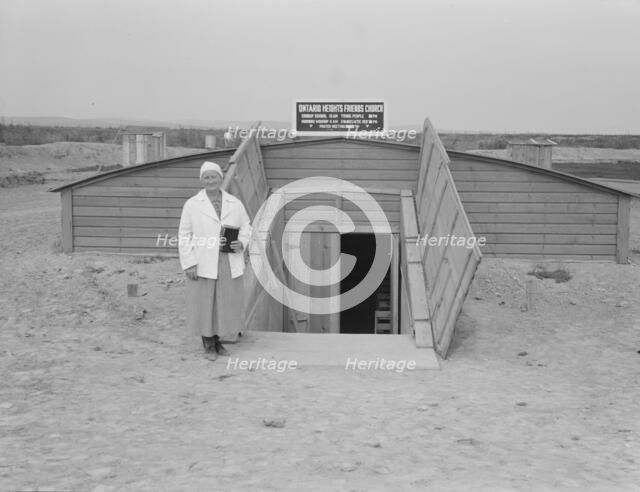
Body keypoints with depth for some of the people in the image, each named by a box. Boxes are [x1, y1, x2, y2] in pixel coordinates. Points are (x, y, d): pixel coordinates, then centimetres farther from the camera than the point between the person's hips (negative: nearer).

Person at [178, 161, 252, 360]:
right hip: (203, 264, -2)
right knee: (204, 303, 2)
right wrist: (188, 264, -10)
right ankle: (209, 345, 17)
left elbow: (246, 226, 14)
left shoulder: (235, 203, 5)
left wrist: (241, 243, -8)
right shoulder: (192, 205, -2)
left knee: (227, 303, 6)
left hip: (229, 263, 3)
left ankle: (219, 341, 23)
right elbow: (184, 236, -3)